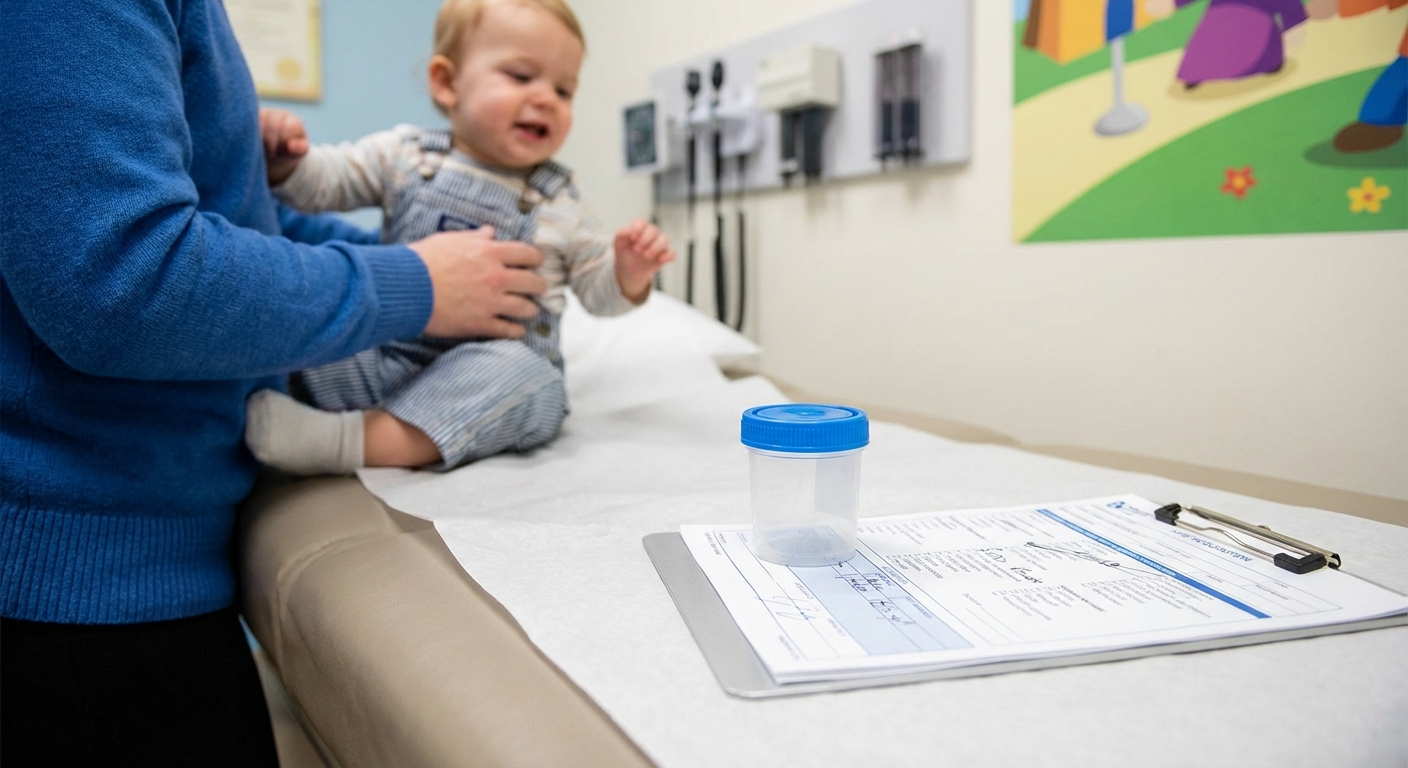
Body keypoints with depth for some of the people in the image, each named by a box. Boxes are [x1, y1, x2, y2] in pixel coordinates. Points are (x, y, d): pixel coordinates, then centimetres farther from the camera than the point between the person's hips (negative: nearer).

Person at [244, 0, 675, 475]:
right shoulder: (404, 156, 6)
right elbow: (320, 181, 5)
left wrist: (629, 275, -13)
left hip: (501, 368, -1)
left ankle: (354, 440, -45)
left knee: (520, 373, -36)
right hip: (388, 356, 1)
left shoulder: (560, 203, 6)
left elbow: (598, 292, 10)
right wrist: (283, 161, -18)